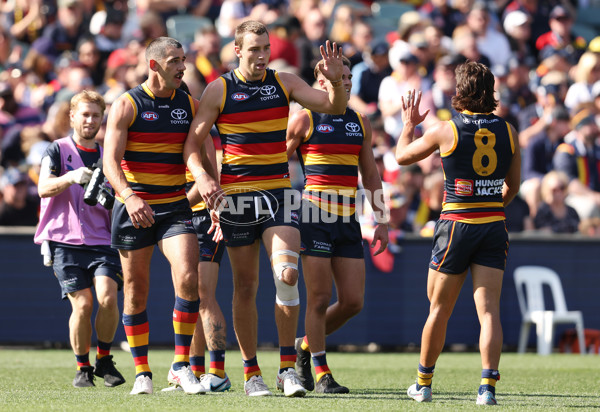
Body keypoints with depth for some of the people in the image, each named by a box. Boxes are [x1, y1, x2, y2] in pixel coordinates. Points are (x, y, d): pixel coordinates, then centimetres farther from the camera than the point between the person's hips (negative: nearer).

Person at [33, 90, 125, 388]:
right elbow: (44, 188, -10)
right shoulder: (58, 150, 5)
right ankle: (82, 368, 6)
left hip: (101, 240, 3)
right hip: (65, 241, -2)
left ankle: (104, 360, 3)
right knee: (82, 304, -13)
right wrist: (71, 177, -29)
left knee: (107, 296, -17)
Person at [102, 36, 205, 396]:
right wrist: (129, 197, -31)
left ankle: (182, 366, -8)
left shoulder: (189, 105, 6)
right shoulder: (126, 105, -6)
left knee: (188, 278, -18)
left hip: (175, 207, 2)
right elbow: (111, 161, -14)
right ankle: (142, 373, 16)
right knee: (137, 292, 3)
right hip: (134, 209, -2)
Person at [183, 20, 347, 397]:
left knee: (287, 274, -16)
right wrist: (202, 177, -16)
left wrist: (336, 80, -22)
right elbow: (192, 143, 1)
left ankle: (288, 369, -9)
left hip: (279, 192, 1)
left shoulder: (284, 83, 4)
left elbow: (334, 107, -1)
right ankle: (251, 373, 14)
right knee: (246, 287, 4)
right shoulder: (218, 90, -1)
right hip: (236, 196, -1)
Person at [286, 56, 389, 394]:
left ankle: (307, 346, 23)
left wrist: (382, 220, 13)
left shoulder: (360, 122, 15)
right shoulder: (305, 120, 0)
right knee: (320, 299, -5)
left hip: (348, 220, 5)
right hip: (315, 217, -5)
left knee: (353, 301, 0)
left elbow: (371, 175, 19)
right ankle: (321, 375, 5)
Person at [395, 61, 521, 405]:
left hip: (456, 224, -2)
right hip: (494, 226, 2)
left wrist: (409, 124, 25)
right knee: (489, 310, -3)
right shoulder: (508, 131, 3)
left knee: (440, 309, 10)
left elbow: (403, 156, 8)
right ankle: (488, 385, -16)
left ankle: (423, 383, 22)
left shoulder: (446, 131, -7)